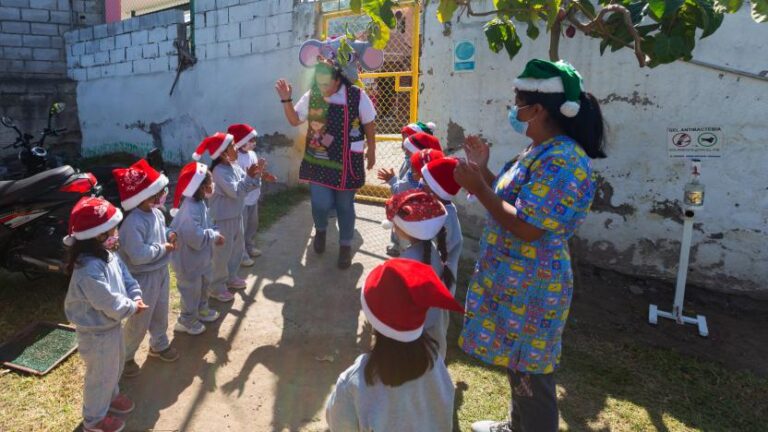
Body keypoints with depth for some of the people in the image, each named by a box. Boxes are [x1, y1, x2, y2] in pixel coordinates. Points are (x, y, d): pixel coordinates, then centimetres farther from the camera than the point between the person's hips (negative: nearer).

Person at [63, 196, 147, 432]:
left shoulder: (108, 255, -4)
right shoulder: (89, 270, -35)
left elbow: (126, 277, 4)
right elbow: (109, 303, -32)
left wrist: (136, 298, -13)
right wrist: (132, 308, -16)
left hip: (112, 324, 9)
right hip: (97, 332, -9)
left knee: (115, 365, 29)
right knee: (100, 375, 12)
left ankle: (111, 396, 54)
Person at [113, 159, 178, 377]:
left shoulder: (157, 213, -1)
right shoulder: (133, 223, -30)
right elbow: (138, 255, -34)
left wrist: (170, 236, -5)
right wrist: (163, 248, -22)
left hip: (161, 272, 9)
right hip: (143, 278, -9)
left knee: (160, 313, 25)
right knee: (139, 322, 8)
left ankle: (160, 345, 47)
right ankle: (125, 357, 30)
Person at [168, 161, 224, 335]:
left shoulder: (199, 203, -1)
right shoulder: (190, 210, -33)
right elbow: (196, 238, -38)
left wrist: (215, 234, -4)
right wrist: (214, 235, -22)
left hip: (201, 258, 10)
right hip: (189, 260, -10)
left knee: (204, 286, 27)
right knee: (191, 291, 10)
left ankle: (202, 310, 49)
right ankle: (187, 321, 31)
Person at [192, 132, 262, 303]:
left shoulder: (234, 166, 4)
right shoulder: (219, 171, -23)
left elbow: (247, 186, 7)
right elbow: (235, 191, -28)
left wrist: (255, 175, -10)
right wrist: (249, 176, -23)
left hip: (236, 215, 9)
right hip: (223, 218, -9)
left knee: (238, 248, 21)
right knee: (222, 253, 2)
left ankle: (231, 277, 40)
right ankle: (217, 287, 17)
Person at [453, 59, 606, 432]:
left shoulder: (562, 161, -24)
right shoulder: (542, 151, 9)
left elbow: (527, 227, -28)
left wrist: (478, 188, -22)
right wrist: (484, 169, 9)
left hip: (530, 287, -11)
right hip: (515, 280, 11)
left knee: (531, 375, 7)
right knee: (517, 366, 26)